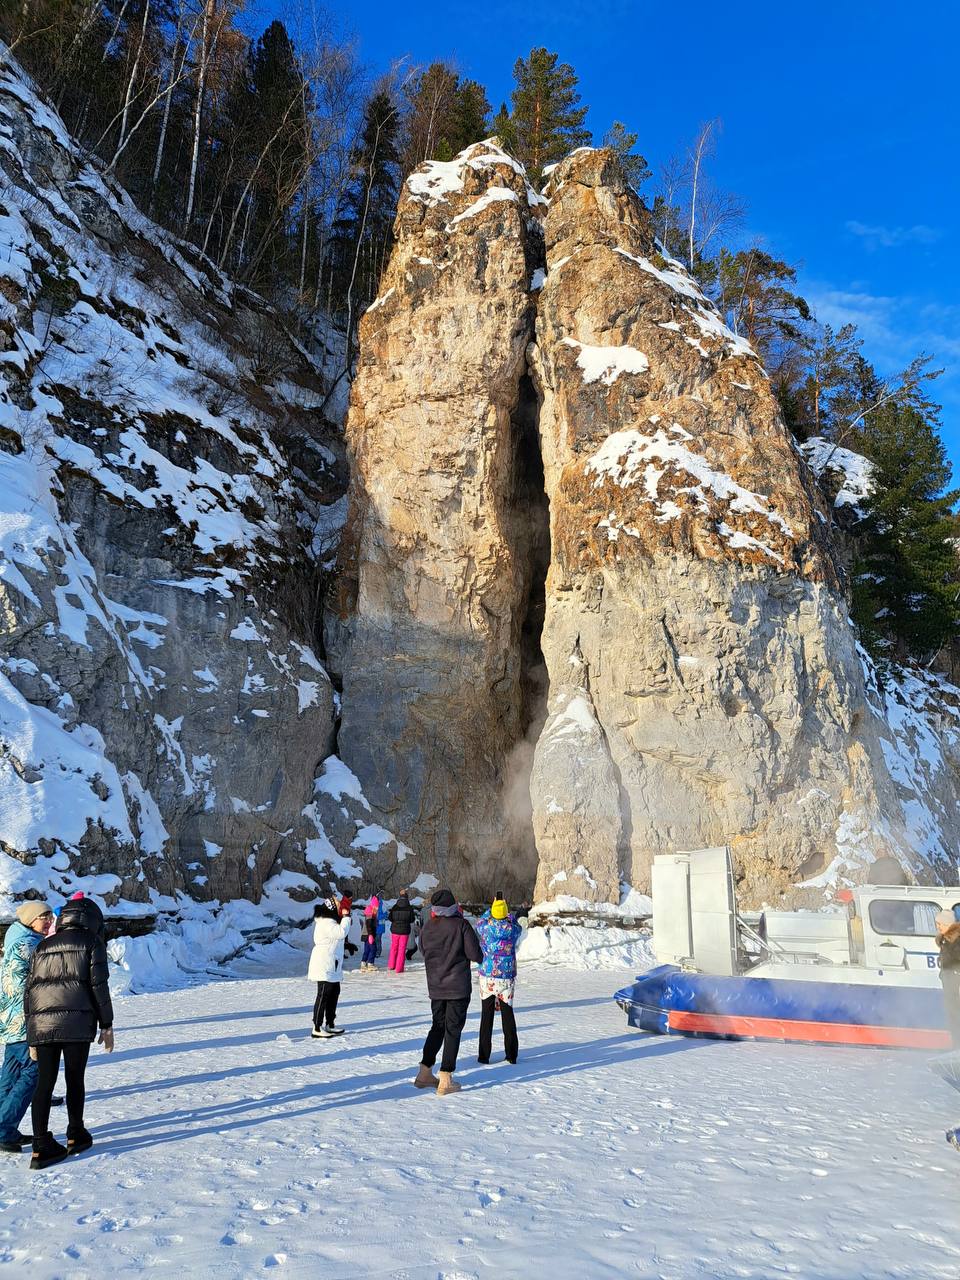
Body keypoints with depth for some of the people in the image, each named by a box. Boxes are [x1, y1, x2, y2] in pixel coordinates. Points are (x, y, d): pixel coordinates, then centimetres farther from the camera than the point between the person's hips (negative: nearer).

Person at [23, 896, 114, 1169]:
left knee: (44, 1082, 7)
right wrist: (107, 1025, 4)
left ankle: (42, 1147, 6)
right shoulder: (92, 941, 5)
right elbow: (98, 985, -2)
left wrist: (32, 1037, 21)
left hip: (41, 1023, 4)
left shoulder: (43, 946, 19)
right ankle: (76, 1136, 21)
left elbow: (29, 990, 16)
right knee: (74, 1079, 10)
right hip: (77, 1022, -4)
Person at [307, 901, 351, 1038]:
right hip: (324, 968, -11)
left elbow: (340, 933, 18)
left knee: (334, 993, 17)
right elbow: (342, 932, -29)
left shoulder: (329, 922, 14)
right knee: (323, 996, -7)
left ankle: (329, 1024, 27)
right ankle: (317, 1029, -2)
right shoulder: (326, 923, -20)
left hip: (332, 968, 11)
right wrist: (346, 917, -21)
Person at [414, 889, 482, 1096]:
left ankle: (425, 1073, 23)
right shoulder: (461, 925, -14)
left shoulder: (427, 927, -1)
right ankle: (445, 1081, 5)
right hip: (458, 987, -4)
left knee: (438, 1027, 20)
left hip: (435, 987, 5)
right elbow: (476, 955, -15)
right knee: (453, 1030, 4)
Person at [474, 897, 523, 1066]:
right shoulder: (512, 929, -8)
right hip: (507, 977, 1)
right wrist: (506, 913, 26)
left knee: (486, 1015, 6)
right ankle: (511, 1055, 14)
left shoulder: (485, 926, -9)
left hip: (487, 977, -1)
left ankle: (484, 1055, 7)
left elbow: (481, 920, 15)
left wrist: (493, 907, 24)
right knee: (508, 1014, 11)